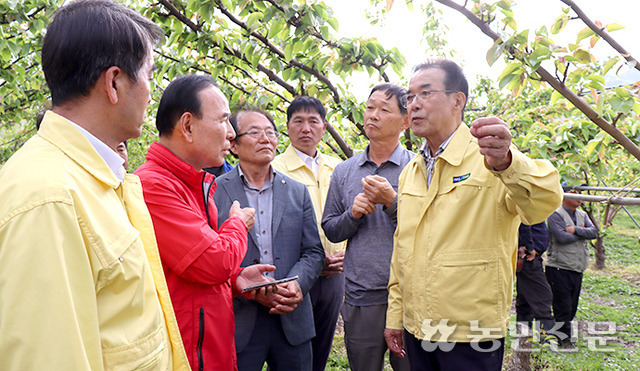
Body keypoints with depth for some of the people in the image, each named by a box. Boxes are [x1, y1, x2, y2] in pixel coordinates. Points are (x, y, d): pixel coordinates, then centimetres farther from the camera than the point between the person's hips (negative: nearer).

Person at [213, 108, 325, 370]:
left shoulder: (298, 192, 9)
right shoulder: (215, 192, -2)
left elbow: (314, 252, 7)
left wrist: (297, 285, -11)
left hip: (292, 319, 3)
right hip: (239, 322, -3)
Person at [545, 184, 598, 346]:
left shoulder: (582, 215, 14)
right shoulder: (556, 214, -8)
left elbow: (594, 232, 0)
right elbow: (562, 237, -20)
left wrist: (575, 230, -14)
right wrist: (582, 232, -5)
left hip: (577, 268, 7)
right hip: (559, 268, -7)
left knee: (572, 307, 12)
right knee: (563, 307, -4)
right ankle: (564, 340, 6)